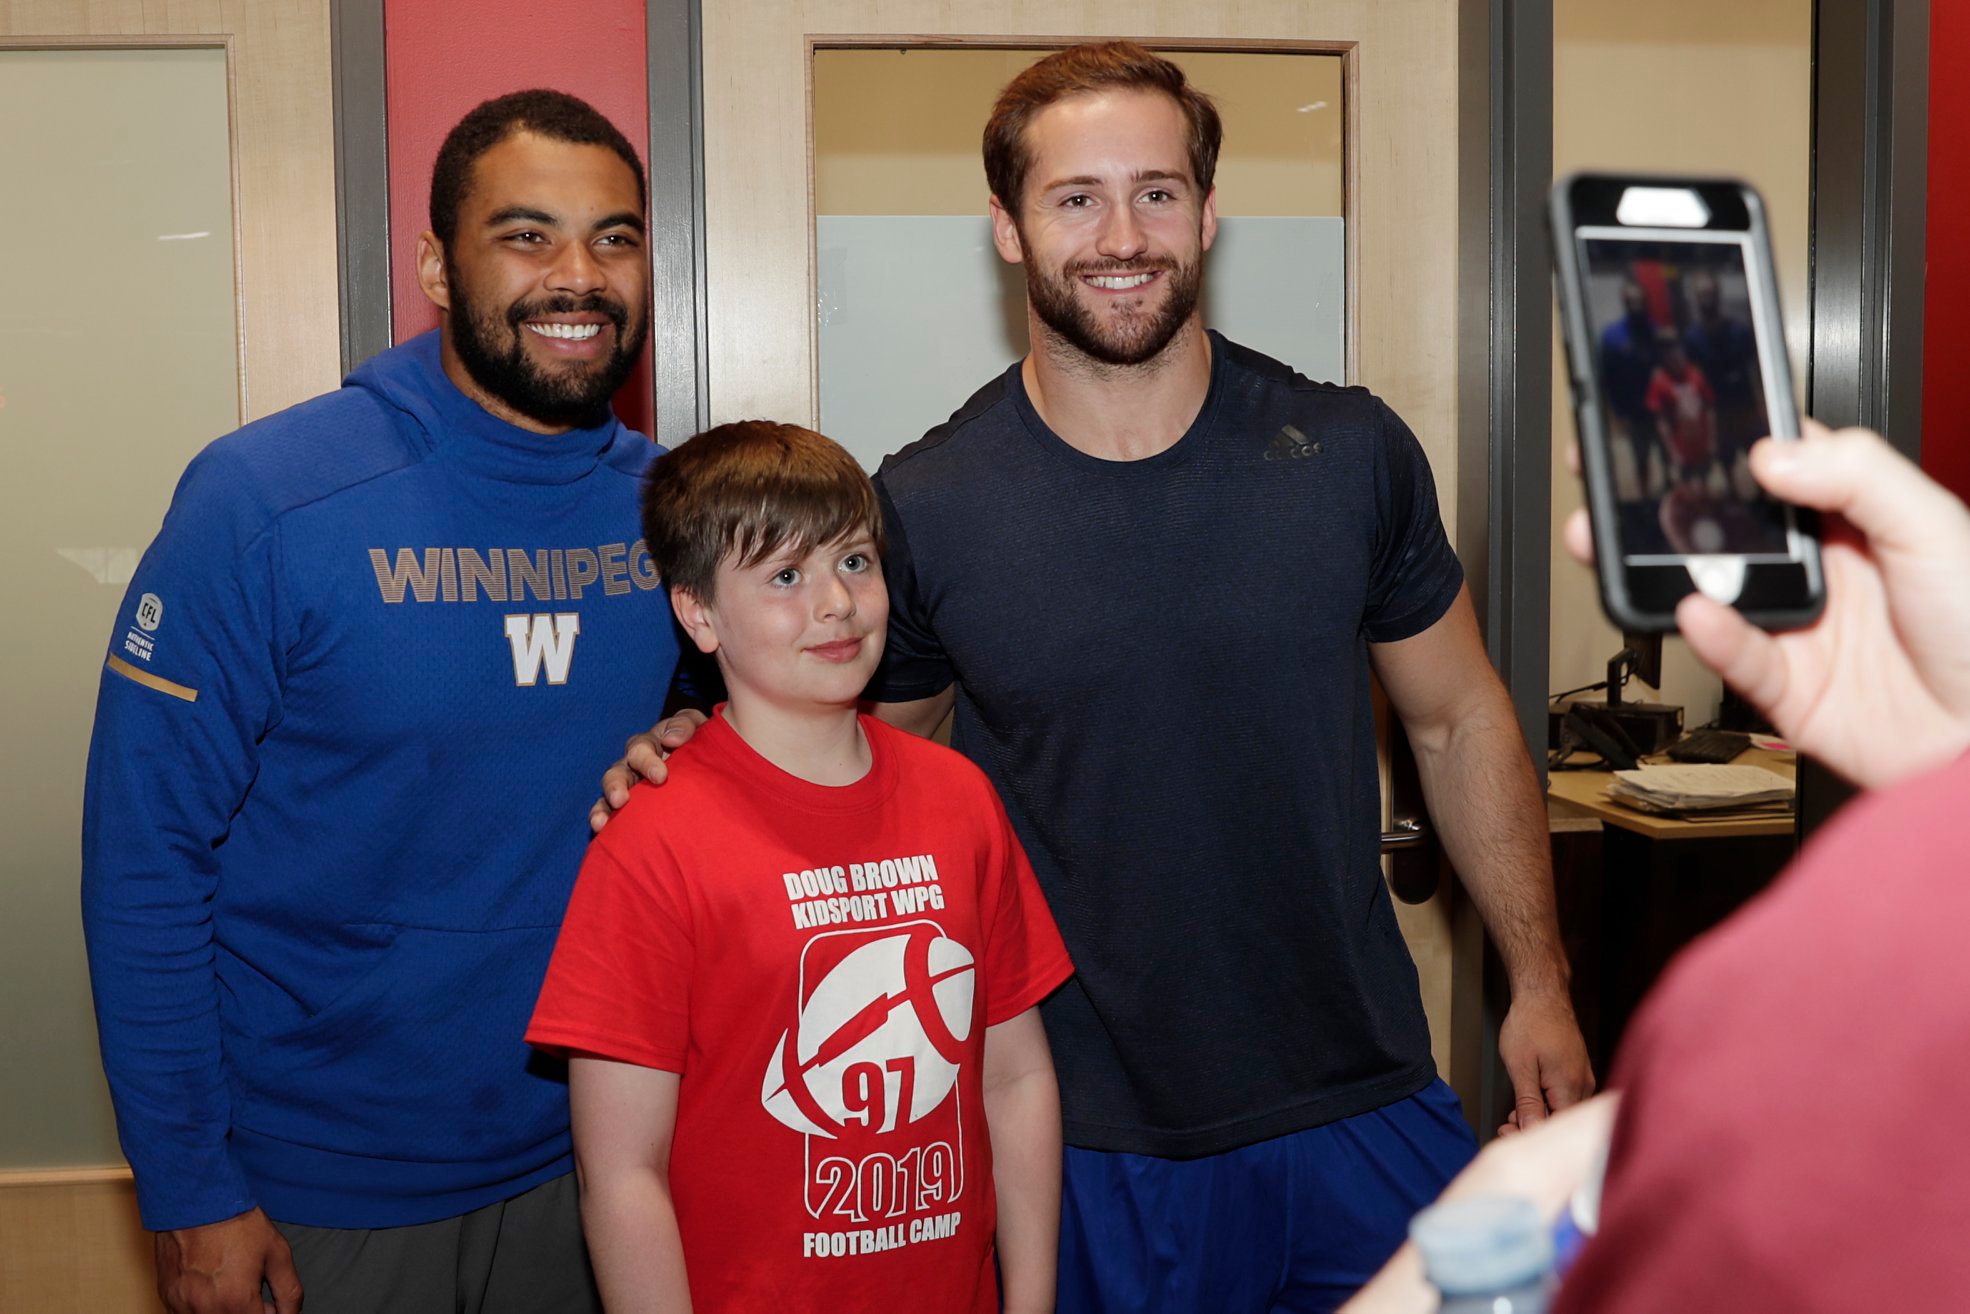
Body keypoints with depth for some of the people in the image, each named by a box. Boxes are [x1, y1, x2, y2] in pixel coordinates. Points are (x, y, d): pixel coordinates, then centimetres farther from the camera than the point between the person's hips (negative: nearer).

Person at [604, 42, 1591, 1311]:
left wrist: (1539, 984, 6)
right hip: (1089, 1147, -1)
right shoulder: (923, 507, -8)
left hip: (1363, 1111, 2)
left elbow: (1460, 723, 7)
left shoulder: (1351, 455, -4)